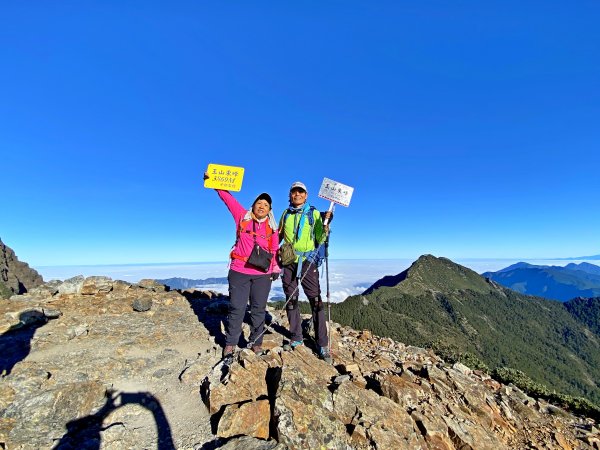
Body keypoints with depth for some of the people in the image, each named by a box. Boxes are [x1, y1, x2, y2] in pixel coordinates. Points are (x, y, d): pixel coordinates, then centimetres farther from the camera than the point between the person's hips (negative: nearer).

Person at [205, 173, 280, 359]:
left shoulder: (272, 227, 5)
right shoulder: (242, 216, 2)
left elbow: (274, 250, 7)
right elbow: (227, 197, 2)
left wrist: (275, 268, 1)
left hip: (263, 275, 2)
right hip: (239, 272, -1)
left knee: (259, 309, 11)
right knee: (236, 308, 4)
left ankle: (256, 342, 25)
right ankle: (230, 343, 19)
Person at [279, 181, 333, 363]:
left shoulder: (313, 213, 3)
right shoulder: (286, 214, 12)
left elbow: (320, 239, -1)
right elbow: (278, 237, 20)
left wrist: (326, 224, -16)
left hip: (307, 261, -3)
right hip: (288, 261, 3)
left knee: (316, 300, -6)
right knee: (291, 300, 9)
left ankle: (323, 345, 2)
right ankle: (296, 338, 25)